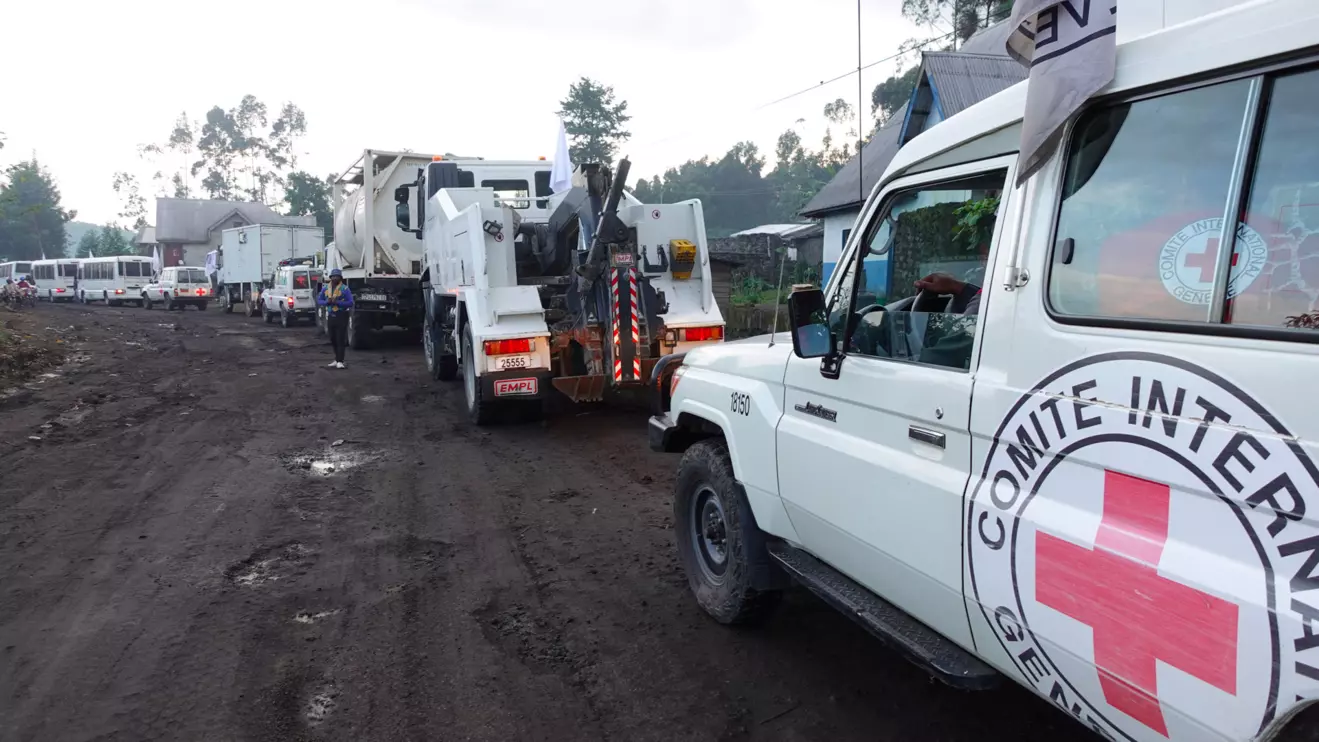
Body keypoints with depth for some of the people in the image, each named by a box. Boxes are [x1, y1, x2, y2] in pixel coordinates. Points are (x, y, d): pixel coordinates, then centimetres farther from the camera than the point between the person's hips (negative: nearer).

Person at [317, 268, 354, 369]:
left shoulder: (345, 289, -8)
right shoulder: (325, 288, 8)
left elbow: (350, 303, -13)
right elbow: (319, 300, 11)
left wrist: (337, 302, -23)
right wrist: (327, 302, -10)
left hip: (341, 316, -6)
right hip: (330, 316, 6)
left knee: (340, 340, -7)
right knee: (333, 339, 12)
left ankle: (340, 361, -6)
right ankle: (337, 359, 25)